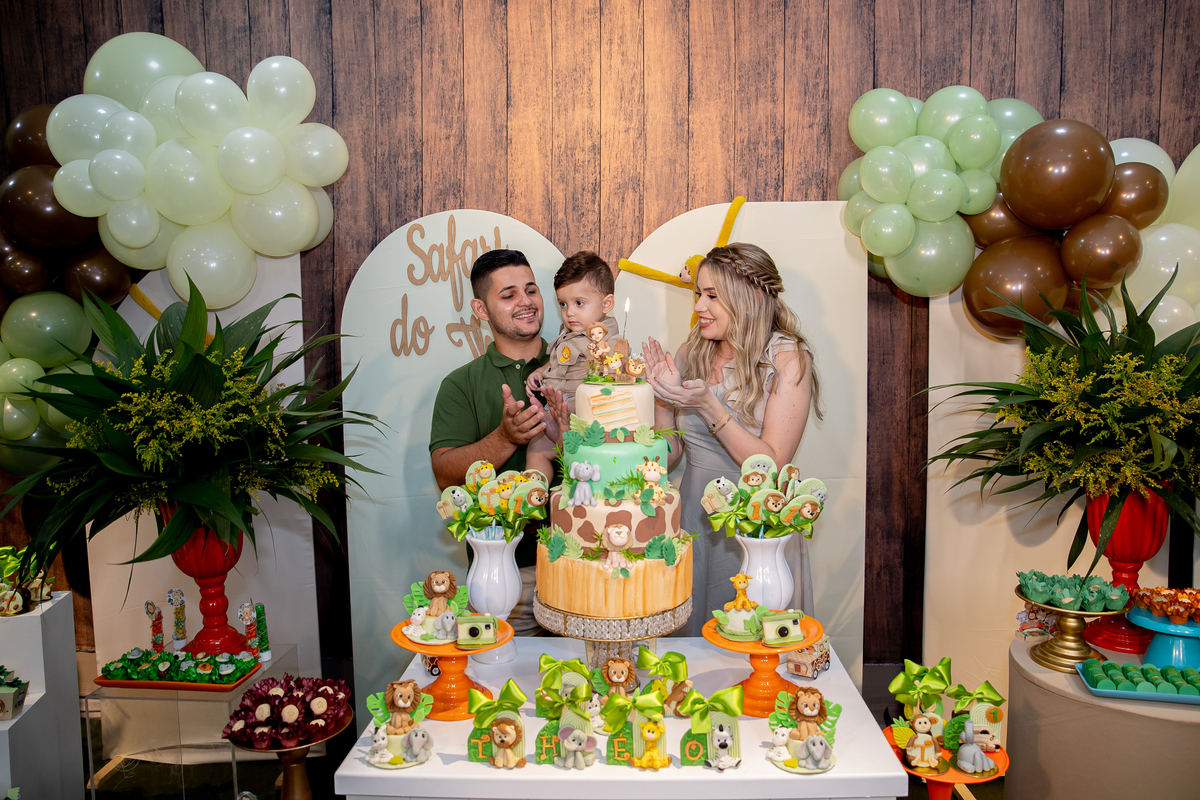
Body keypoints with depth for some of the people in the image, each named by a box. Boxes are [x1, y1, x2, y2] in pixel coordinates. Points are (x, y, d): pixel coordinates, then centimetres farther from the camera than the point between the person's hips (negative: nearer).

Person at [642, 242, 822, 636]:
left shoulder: (788, 358, -11)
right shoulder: (691, 353, 2)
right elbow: (670, 454, 6)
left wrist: (708, 406, -22)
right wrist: (663, 397, -10)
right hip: (694, 517, 4)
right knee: (687, 635, 16)